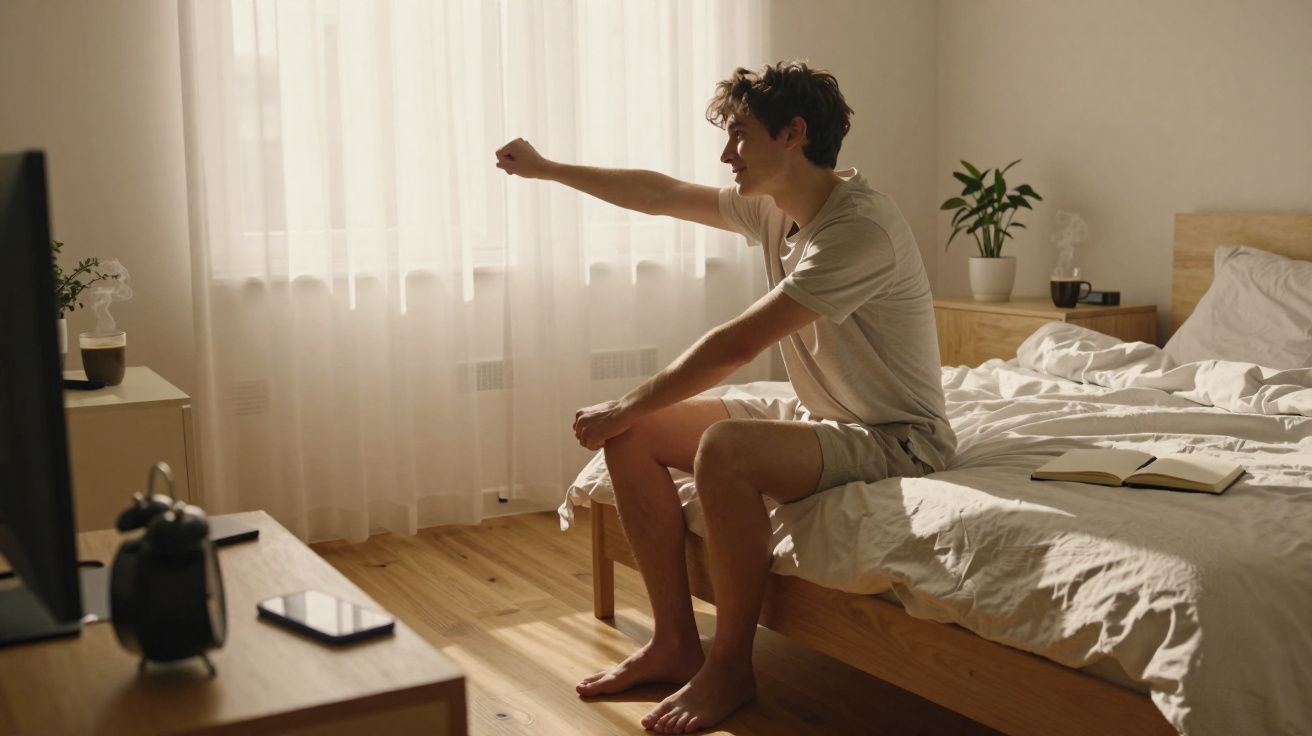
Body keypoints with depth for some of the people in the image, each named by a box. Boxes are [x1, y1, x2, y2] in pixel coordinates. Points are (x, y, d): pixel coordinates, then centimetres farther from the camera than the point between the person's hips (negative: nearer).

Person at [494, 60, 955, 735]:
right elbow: (663, 195, 15)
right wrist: (548, 168, 20)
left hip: (895, 438, -9)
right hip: (817, 414, 9)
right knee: (633, 434, -1)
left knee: (724, 447, -36)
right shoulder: (772, 208, 2)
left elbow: (735, 346, -27)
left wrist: (628, 407, -18)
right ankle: (674, 642, 5)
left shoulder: (860, 229, -25)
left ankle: (729, 668, -15)